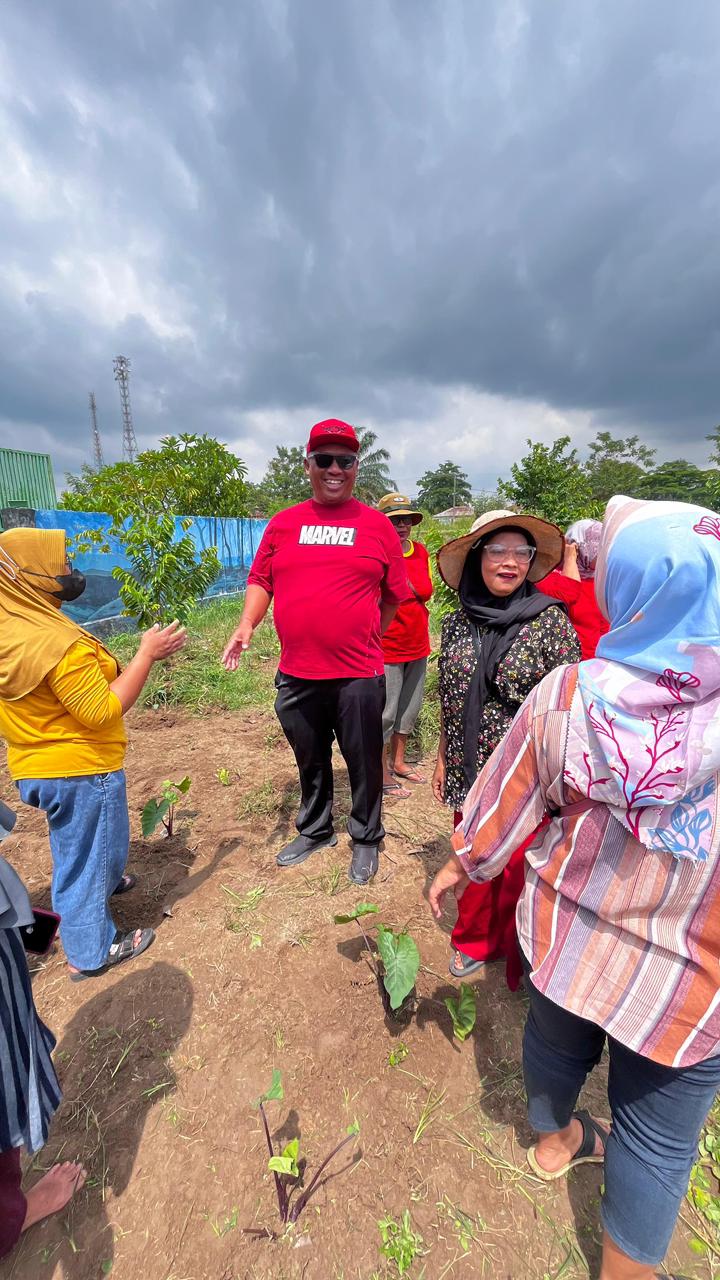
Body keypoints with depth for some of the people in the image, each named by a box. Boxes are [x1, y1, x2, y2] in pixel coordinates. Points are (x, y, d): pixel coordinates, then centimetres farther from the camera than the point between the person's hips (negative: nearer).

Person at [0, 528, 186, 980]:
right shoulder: (56, 642, -30)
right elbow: (103, 711, -27)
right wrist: (147, 655, -25)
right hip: (81, 771, -9)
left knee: (77, 847, 32)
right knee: (90, 854, 12)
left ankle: (104, 883, 58)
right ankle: (92, 951, 31)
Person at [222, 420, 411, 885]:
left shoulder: (377, 525, 0)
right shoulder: (283, 523, 6)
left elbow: (393, 594, 4)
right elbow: (261, 580, 10)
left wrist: (363, 639, 4)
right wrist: (247, 624, -6)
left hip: (359, 676, -2)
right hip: (297, 675, 3)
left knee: (364, 764, 12)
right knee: (310, 761, 21)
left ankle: (367, 841, 38)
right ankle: (315, 830, 46)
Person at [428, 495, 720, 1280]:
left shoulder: (565, 696, -24)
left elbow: (505, 802, -11)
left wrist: (460, 866, 6)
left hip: (568, 935, 3)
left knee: (557, 1043, 33)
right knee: (657, 1134, 25)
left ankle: (555, 1139, 64)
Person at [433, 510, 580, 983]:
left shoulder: (551, 620, -11)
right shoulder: (457, 623, -1)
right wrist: (442, 761, 11)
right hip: (470, 770, 3)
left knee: (519, 869, 13)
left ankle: (517, 957, 42)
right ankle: (475, 941, 46)